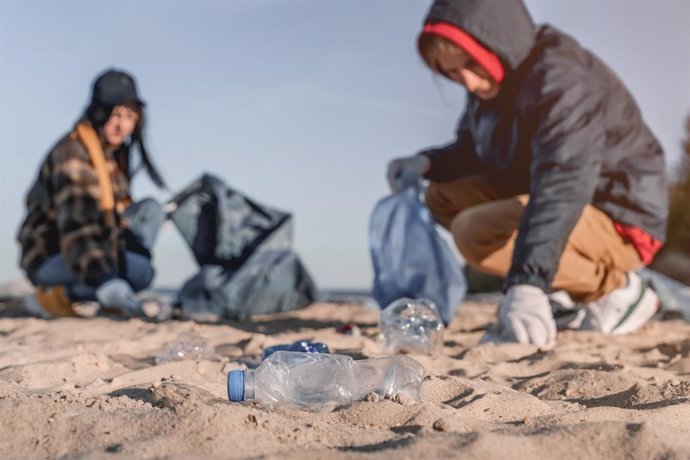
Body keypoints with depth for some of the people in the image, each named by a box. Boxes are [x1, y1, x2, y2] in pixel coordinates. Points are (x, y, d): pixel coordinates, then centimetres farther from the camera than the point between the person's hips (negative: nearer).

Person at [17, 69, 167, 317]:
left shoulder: (115, 150, 5)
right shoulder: (73, 154, -23)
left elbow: (114, 210, 19)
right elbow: (76, 228, -35)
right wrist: (107, 284, -47)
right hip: (49, 256, -9)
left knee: (151, 209, -5)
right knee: (142, 271, -27)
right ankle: (61, 293, -9)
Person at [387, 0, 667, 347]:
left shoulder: (562, 78, -24)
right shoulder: (492, 84, 3)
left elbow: (562, 185, -38)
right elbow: (471, 154, 17)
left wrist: (527, 284, -48)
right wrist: (427, 162, -5)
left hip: (618, 218, -9)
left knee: (475, 231, -27)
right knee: (444, 194, 4)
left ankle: (615, 288, -10)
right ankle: (555, 291, 2)